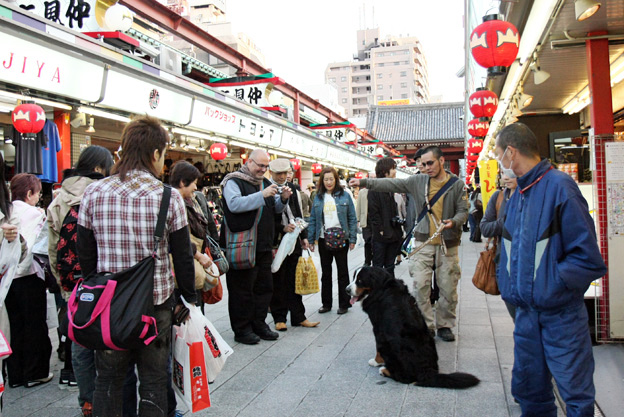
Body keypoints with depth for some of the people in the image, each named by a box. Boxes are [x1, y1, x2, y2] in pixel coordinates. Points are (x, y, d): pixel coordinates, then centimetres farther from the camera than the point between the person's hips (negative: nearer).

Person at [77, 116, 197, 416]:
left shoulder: (93, 193, -3)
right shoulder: (169, 197, -10)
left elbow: (86, 255, 3)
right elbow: (183, 257, -6)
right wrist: (188, 299, 6)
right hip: (156, 302, -2)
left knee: (107, 381, 18)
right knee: (153, 383, 12)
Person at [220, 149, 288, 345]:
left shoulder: (265, 183, 17)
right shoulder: (234, 181, -6)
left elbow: (275, 209, 21)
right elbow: (234, 204, -23)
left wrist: (282, 199, -1)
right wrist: (262, 195, -27)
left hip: (263, 246, 8)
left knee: (264, 287, 13)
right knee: (242, 289, -1)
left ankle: (259, 324, 27)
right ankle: (242, 330, 11)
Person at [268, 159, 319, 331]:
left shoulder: (291, 187, 12)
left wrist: (303, 236, 12)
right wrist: (283, 228, -18)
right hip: (275, 241, -5)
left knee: (294, 280, 9)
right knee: (278, 282, 4)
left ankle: (298, 317, 16)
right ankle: (279, 318, 14)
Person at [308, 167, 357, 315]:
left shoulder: (344, 196, -2)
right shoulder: (318, 198, 6)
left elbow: (352, 218, -2)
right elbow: (313, 220, 7)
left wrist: (352, 239, -7)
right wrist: (311, 240, 2)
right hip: (323, 240, 3)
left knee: (342, 271, 7)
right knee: (325, 272, 11)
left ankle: (344, 304, 16)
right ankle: (326, 303, 22)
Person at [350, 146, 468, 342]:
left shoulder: (457, 184, 1)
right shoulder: (418, 181, 4)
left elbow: (463, 211, 3)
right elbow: (392, 184, 1)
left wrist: (453, 222, -18)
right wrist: (364, 182, -5)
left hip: (448, 244, -1)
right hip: (424, 242, 1)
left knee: (448, 288, 5)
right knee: (420, 285, -5)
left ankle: (444, 325, 22)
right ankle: (426, 326, 8)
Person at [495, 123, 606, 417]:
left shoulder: (559, 186, -15)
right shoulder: (515, 197, 9)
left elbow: (588, 257, -17)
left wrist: (551, 283, -18)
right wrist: (509, 288, 6)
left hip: (561, 313, -7)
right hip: (525, 311, 7)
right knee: (530, 392, 18)